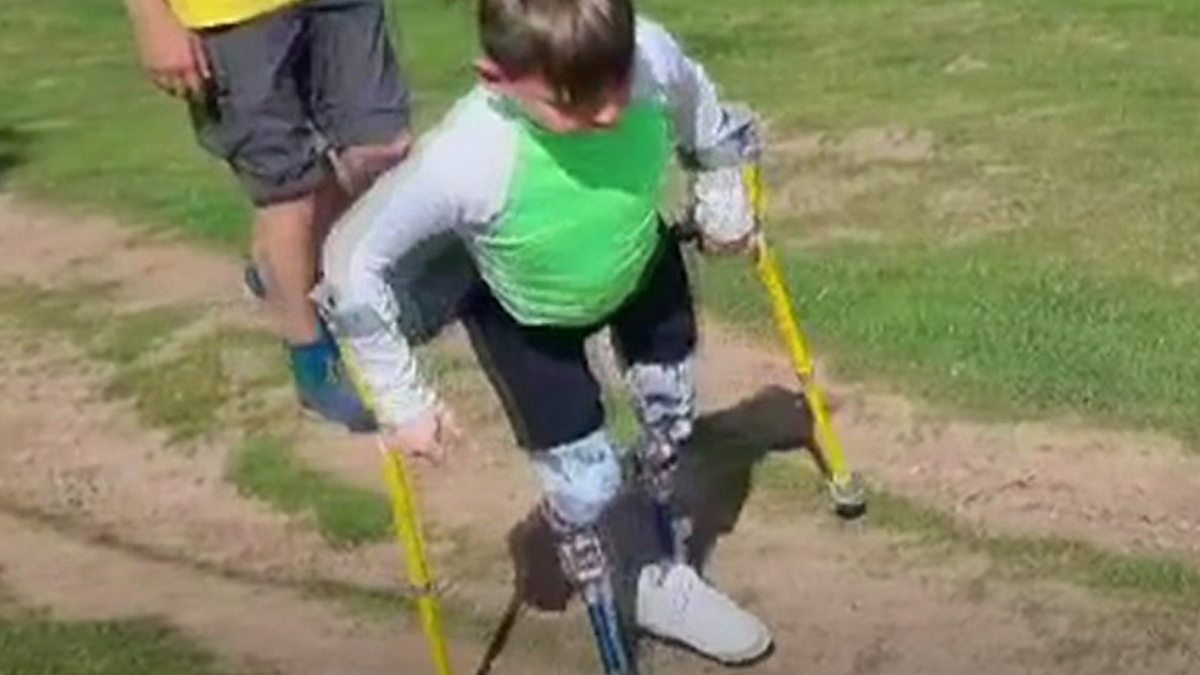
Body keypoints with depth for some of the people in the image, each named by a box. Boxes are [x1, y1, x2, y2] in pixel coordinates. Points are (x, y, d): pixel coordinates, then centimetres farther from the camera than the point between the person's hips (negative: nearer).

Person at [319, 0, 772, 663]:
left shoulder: (653, 57, -36)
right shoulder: (465, 161, -44)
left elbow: (702, 116, -10)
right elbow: (354, 262, -30)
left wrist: (725, 209, 7)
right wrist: (403, 401, -22)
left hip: (643, 268, 4)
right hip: (525, 317, -4)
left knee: (672, 426, 18)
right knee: (583, 479, -2)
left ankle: (664, 579, 44)